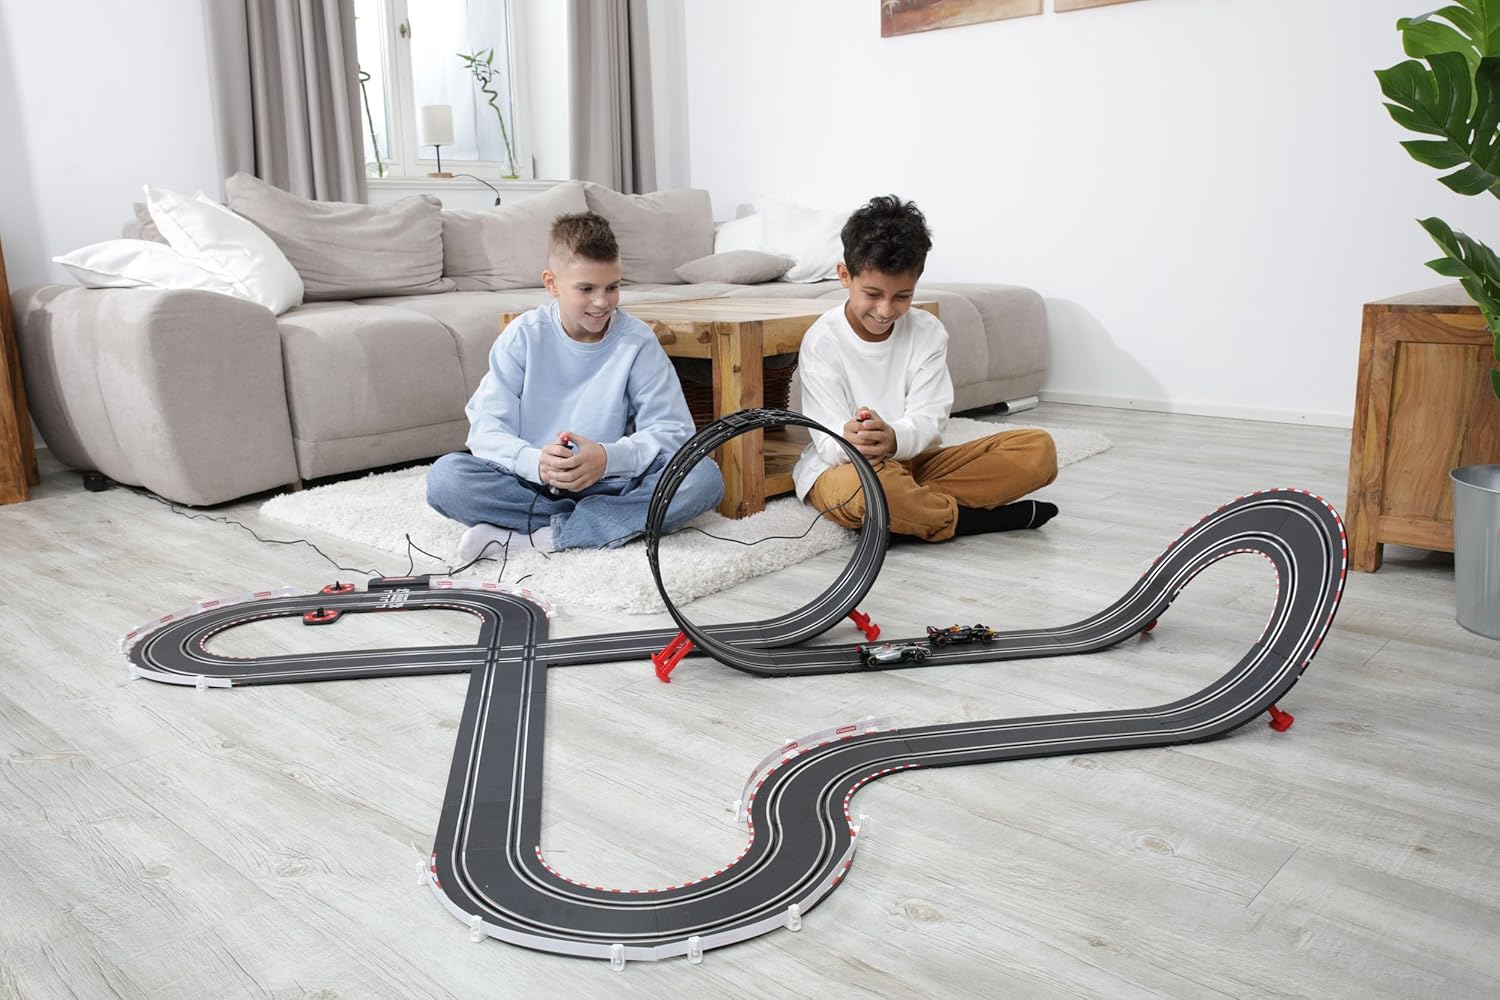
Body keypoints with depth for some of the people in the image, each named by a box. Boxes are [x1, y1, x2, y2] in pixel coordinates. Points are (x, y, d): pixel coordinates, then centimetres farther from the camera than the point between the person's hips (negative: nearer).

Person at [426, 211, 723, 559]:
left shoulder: (637, 340, -4)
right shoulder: (523, 335, -3)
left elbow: (673, 429, -8)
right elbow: (486, 428, -9)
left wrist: (608, 458, -26)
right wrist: (535, 462, -31)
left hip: (609, 484, 0)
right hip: (530, 483, 0)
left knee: (704, 477, -25)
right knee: (444, 476, -26)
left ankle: (535, 537, -26)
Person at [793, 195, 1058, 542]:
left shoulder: (928, 332, -2)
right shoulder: (822, 341, -12)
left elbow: (928, 420, -11)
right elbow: (830, 443, -16)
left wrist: (894, 439, -37)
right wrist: (849, 441, -43)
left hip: (911, 460, 5)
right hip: (841, 466, -4)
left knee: (1039, 449, -10)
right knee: (870, 485, -43)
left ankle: (921, 504, -22)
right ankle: (972, 518, -16)